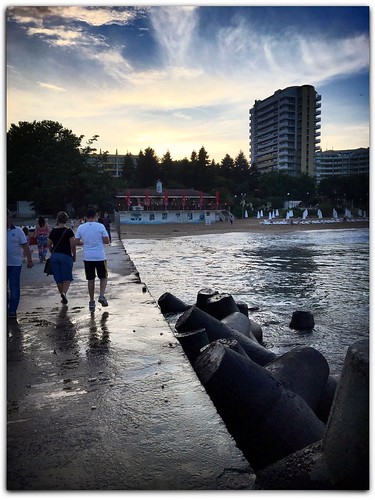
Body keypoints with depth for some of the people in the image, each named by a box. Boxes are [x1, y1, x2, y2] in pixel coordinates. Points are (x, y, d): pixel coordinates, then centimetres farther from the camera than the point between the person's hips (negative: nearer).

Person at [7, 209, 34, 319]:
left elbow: (25, 246, 1)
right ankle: (5, 308, 21)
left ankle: (12, 310, 9)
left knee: (14, 288, 0)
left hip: (15, 264, -2)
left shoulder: (17, 231, 0)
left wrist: (29, 260, -4)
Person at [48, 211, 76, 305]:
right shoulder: (68, 231, -8)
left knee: (58, 278, 13)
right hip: (66, 256, -4)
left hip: (54, 255, 4)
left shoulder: (53, 231, 4)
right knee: (67, 277, 5)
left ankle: (63, 297, 19)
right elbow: (73, 245, -11)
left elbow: (49, 245, 10)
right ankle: (64, 293, -18)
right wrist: (74, 255, 2)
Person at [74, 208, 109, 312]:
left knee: (90, 279, 12)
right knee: (103, 277, 14)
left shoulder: (81, 227, 0)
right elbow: (106, 241, -6)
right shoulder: (100, 226, -6)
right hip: (100, 256, -2)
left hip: (87, 257, 2)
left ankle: (92, 302, 14)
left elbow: (76, 242, 3)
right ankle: (102, 296, -6)